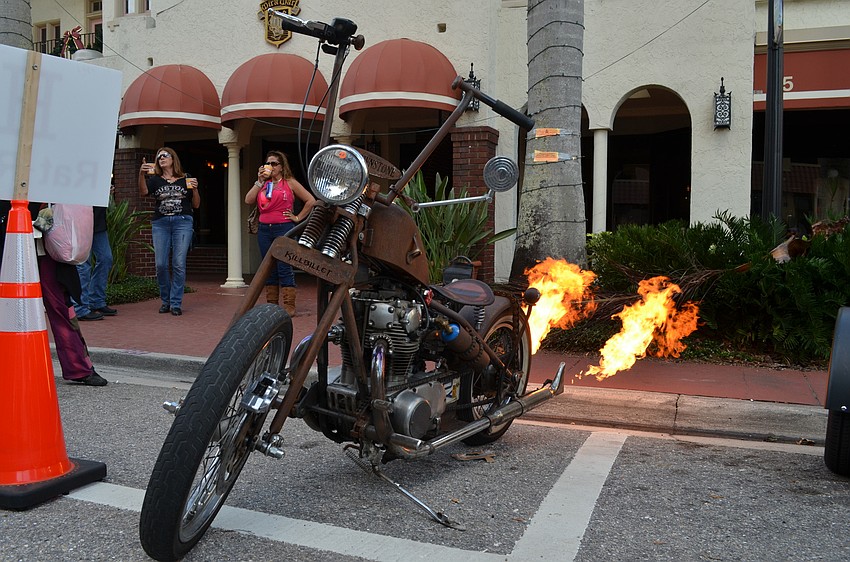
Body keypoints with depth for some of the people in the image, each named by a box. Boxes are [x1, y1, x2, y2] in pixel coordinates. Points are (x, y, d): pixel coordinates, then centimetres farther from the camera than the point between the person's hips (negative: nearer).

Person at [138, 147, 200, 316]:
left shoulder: (186, 179, 11)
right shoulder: (155, 180, 13)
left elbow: (196, 205, 12)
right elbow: (143, 192, -6)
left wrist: (195, 189, -5)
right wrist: (141, 174, -20)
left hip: (183, 222, -1)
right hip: (160, 223, 1)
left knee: (179, 264, -7)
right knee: (161, 264, -3)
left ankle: (176, 303, 0)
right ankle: (165, 301, 14)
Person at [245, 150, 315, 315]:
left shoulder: (290, 183, 3)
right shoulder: (263, 184, 16)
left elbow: (311, 200, 0)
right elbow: (248, 200, 2)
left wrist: (298, 218, -1)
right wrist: (259, 181, 0)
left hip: (284, 229, -5)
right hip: (264, 230, 5)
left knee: (284, 268, -8)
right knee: (269, 269, 9)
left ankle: (289, 306, -4)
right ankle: (271, 305, 16)